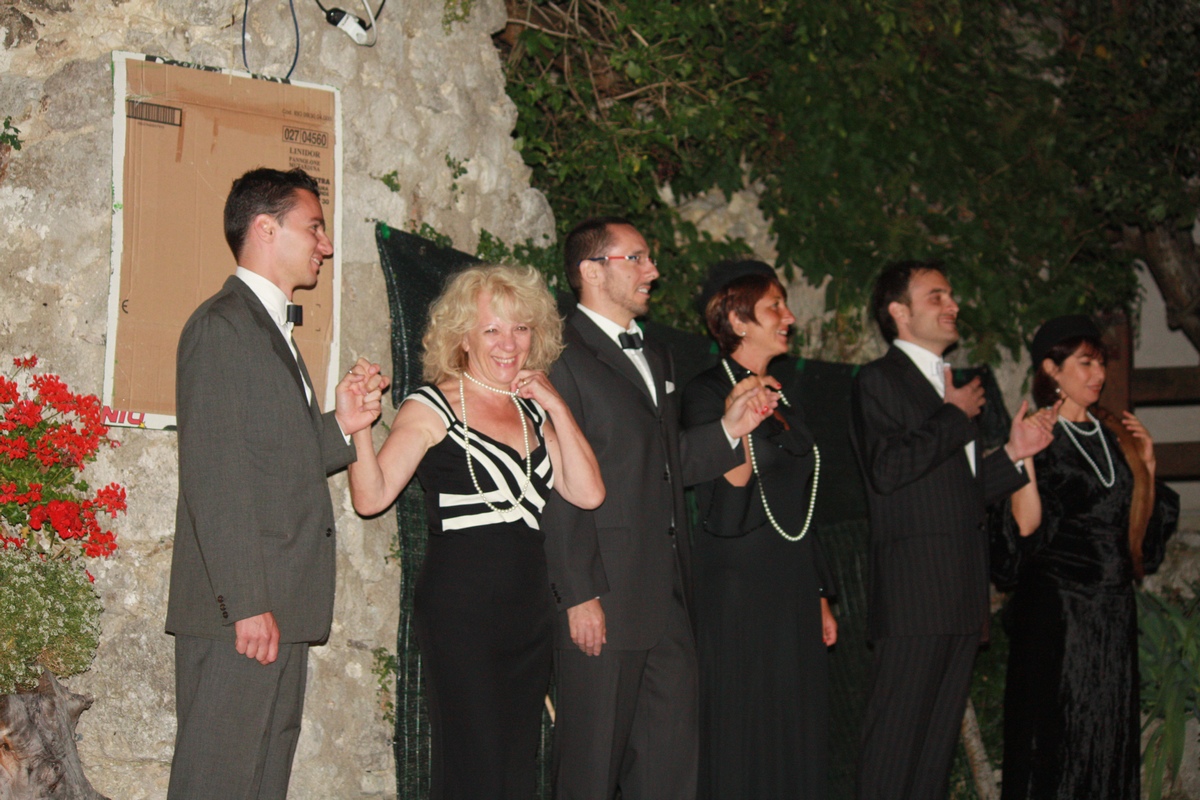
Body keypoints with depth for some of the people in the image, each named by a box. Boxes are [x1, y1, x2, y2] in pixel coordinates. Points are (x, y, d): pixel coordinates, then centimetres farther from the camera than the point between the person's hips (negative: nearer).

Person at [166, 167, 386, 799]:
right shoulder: (223, 325, -9)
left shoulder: (273, 330, 22)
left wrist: (339, 426, 4)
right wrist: (246, 603, -21)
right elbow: (214, 474, -17)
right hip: (240, 612, -10)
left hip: (278, 610, 10)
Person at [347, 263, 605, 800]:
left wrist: (556, 409, -2)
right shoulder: (433, 408, -3)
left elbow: (588, 493, 3)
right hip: (459, 613, -6)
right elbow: (372, 496, -12)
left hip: (528, 612, 6)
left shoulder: (534, 411, 14)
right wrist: (359, 426, -27)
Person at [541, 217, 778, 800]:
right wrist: (580, 595, -17)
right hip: (603, 601, -8)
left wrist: (728, 430, 7)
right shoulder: (563, 357, -9)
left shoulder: (656, 357, 21)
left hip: (668, 599, 8)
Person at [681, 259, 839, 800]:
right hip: (737, 596, -8)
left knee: (796, 744, 10)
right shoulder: (708, 394, -10)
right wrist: (742, 429, -31)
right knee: (740, 749, -3)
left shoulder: (784, 400, 15)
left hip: (794, 593, 8)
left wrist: (820, 599, 20)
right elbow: (723, 518, -19)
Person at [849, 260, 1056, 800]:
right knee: (895, 736, -8)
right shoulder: (879, 380, -3)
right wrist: (955, 417, -9)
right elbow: (887, 469, -19)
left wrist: (1013, 454, 10)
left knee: (940, 737, 10)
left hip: (960, 594, 9)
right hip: (913, 592, -8)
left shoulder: (949, 389, 23)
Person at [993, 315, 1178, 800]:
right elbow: (1026, 526, -15)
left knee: (1109, 734, 7)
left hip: (1114, 607, 6)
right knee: (1055, 733, -4)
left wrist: (1146, 463, 6)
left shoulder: (1114, 437, 13)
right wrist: (1022, 455, -24)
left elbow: (1142, 520, 16)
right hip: (1056, 608, -6)